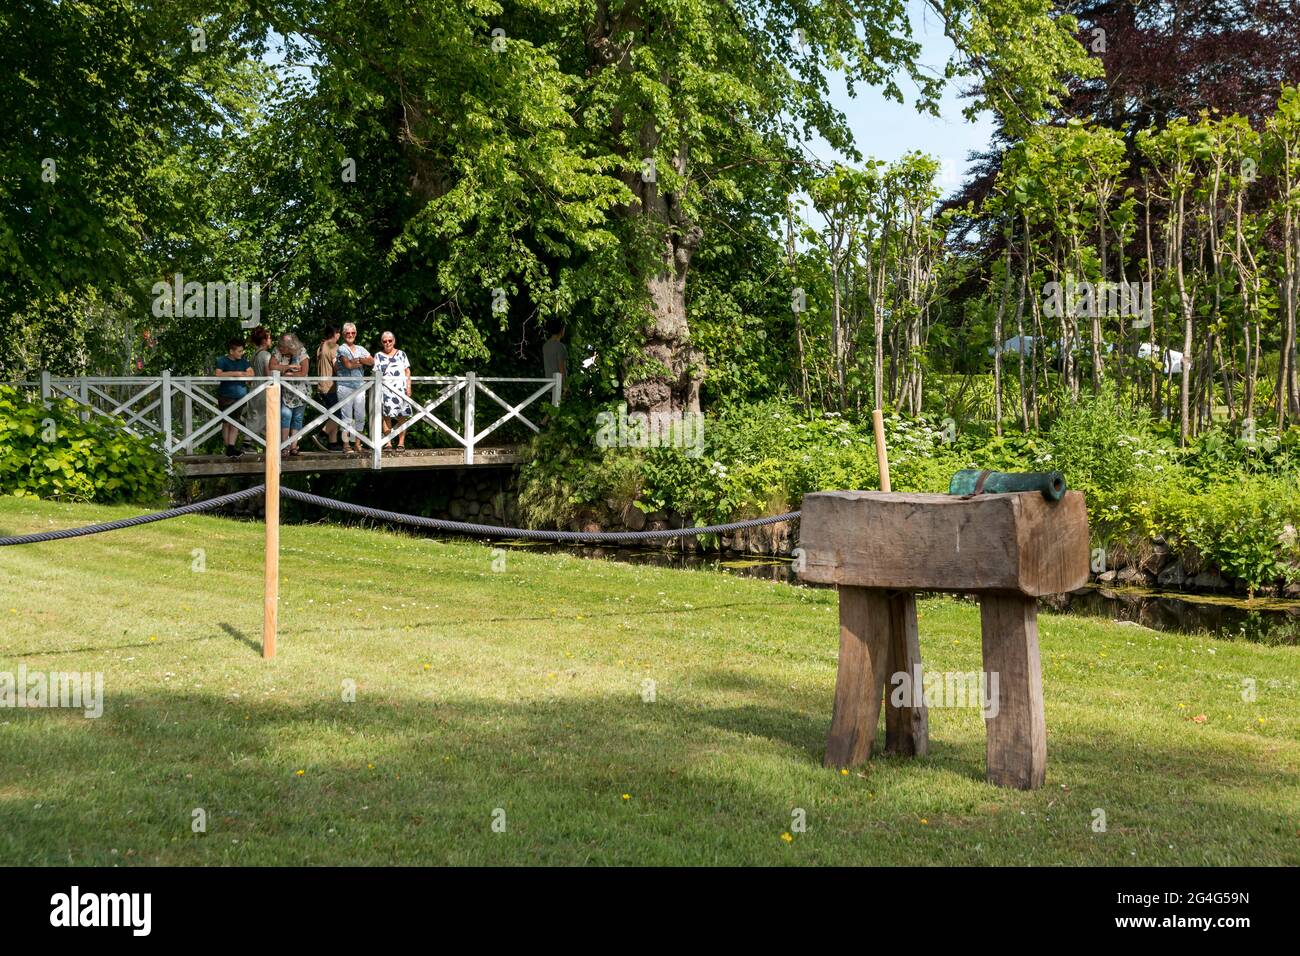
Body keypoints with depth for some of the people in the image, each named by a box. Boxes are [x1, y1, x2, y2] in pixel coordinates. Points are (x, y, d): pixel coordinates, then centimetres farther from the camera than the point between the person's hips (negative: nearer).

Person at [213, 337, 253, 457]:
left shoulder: (243, 361, 10)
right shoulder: (222, 361, -5)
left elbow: (251, 373, 1)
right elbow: (219, 374, -20)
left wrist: (240, 374, -15)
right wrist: (235, 373, -19)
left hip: (239, 396, 4)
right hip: (225, 396, -4)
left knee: (235, 423, -2)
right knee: (226, 422, 2)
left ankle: (231, 447, -4)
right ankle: (229, 448, 7)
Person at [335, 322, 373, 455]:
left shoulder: (360, 349, 16)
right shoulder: (341, 349, 0)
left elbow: (372, 361, 4)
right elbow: (348, 364, -13)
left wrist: (358, 360, -9)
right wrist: (363, 362, 0)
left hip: (360, 386, 5)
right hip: (345, 386, -5)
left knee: (360, 416, 3)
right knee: (347, 416, -4)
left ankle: (357, 444, 10)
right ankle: (346, 445, -2)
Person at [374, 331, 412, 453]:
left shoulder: (401, 354, 15)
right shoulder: (378, 356, 13)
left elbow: (407, 371, 13)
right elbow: (376, 374, 10)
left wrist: (408, 386, 2)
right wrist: (377, 389, -1)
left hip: (401, 388, 1)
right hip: (385, 389, 0)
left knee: (402, 416, -5)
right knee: (387, 416, -7)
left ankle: (401, 443, -2)